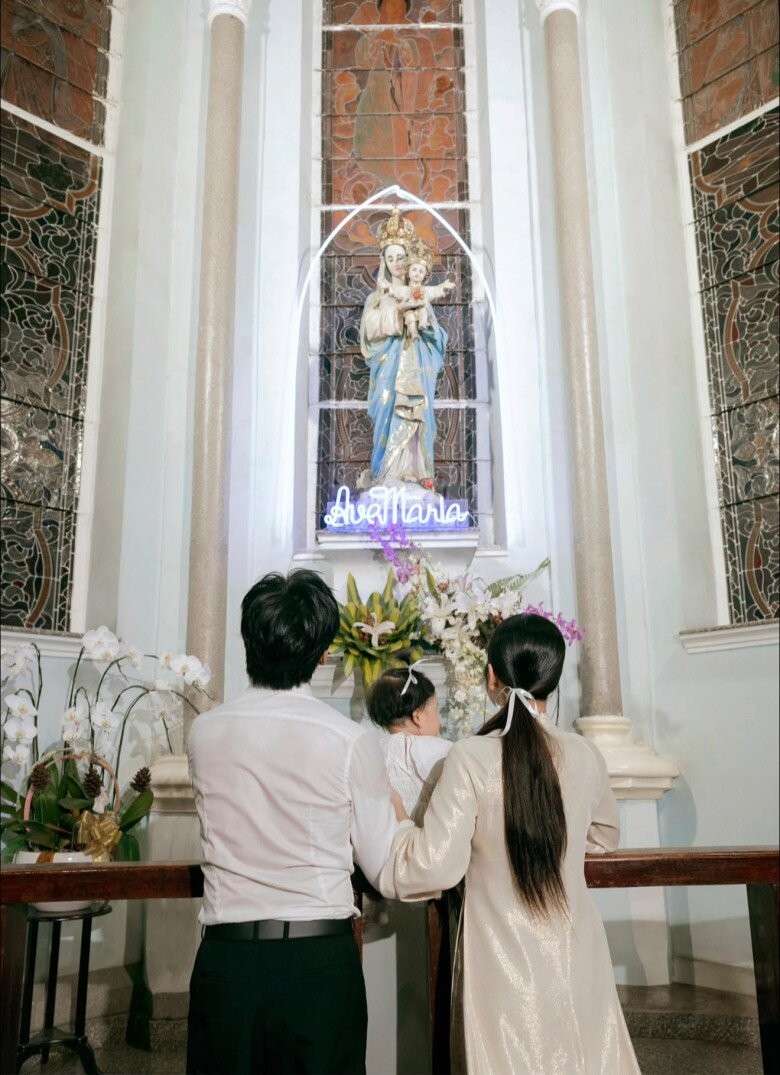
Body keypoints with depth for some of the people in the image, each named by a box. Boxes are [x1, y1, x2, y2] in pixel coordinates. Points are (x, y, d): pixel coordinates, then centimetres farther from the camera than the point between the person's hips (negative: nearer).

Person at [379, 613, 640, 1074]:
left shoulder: (470, 758, -16)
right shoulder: (586, 755, -4)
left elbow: (437, 868, -17)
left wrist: (399, 824, 0)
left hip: (505, 958, -3)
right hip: (577, 953, 3)